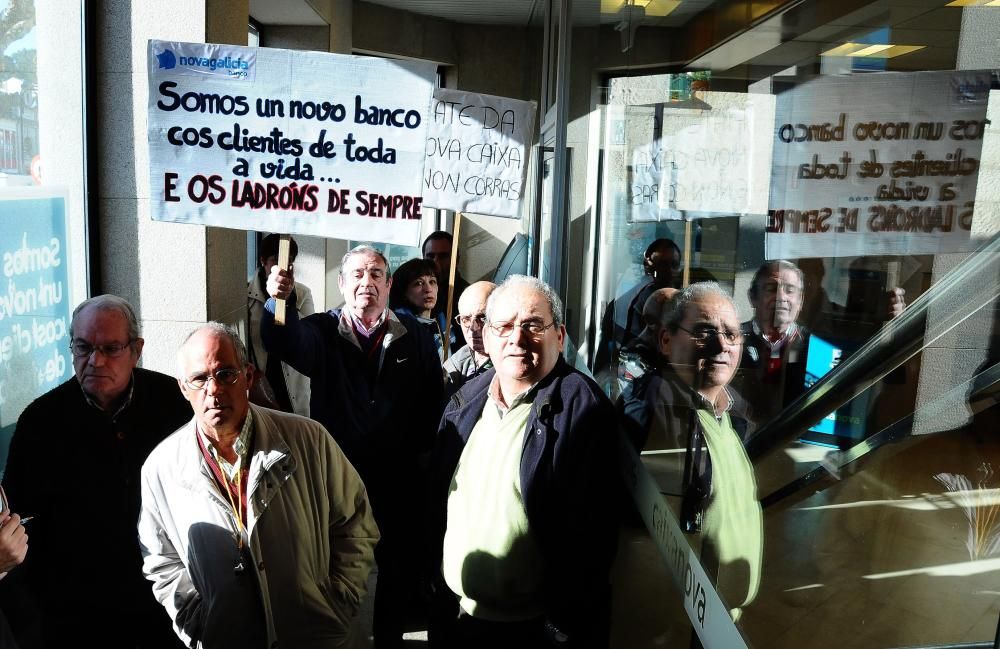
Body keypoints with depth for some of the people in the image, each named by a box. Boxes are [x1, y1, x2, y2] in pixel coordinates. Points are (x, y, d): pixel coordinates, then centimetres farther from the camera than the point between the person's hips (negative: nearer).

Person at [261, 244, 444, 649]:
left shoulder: (415, 335, 4)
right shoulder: (323, 331, -1)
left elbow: (434, 399, 5)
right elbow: (285, 342, -24)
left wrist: (421, 446, -4)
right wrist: (278, 301, -44)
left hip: (398, 482, 1)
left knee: (397, 571, 15)